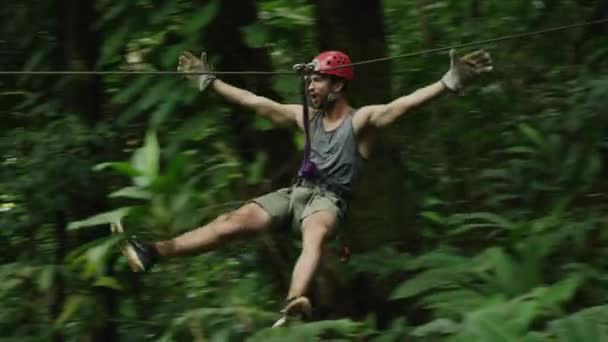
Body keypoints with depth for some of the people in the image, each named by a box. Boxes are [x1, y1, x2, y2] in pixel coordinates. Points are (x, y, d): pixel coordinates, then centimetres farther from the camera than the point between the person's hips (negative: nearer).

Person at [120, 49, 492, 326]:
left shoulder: (361, 120, -5)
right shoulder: (307, 116, 14)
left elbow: (405, 103, -20)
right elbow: (255, 102, 20)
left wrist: (450, 82, -34)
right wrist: (209, 81, 23)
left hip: (329, 200, -6)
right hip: (296, 191, 7)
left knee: (316, 233, -40)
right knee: (234, 220, -11)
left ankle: (295, 303, -70)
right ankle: (153, 253, -17)